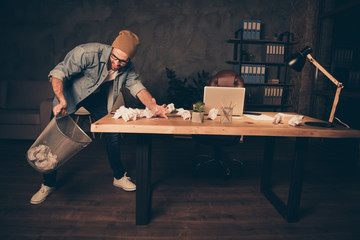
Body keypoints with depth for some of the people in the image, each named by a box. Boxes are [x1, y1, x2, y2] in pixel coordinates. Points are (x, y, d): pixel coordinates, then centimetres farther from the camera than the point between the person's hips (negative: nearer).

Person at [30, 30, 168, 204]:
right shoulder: (88, 53, -34)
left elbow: (138, 87, -31)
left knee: (112, 134, -5)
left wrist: (154, 107, -50)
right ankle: (48, 184, 19)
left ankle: (119, 177, 16)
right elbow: (58, 73, -36)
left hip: (98, 97, 3)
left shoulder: (127, 69, -19)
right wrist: (61, 101, -53)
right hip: (69, 93, -2)